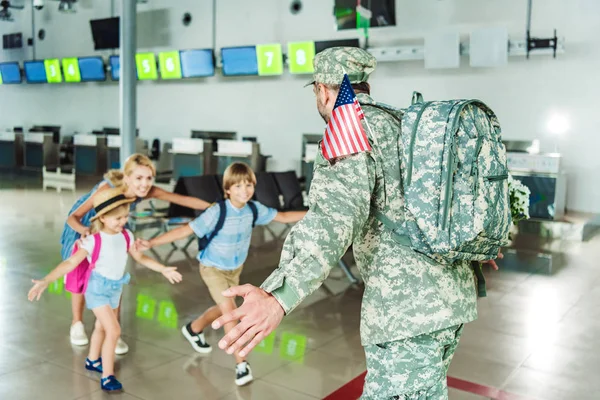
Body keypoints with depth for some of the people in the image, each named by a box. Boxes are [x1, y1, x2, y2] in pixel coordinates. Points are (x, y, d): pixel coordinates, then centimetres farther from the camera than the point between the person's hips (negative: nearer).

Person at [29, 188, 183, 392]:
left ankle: (93, 360, 46)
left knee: (102, 327, 23)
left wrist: (163, 269, 8)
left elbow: (141, 258, 7)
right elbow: (71, 263, -25)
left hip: (116, 287, 6)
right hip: (98, 288, -6)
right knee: (114, 330, -13)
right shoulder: (93, 240, -24)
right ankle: (107, 376, 0)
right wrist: (45, 281, -34)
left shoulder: (127, 236, -7)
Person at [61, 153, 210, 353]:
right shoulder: (108, 189, -42)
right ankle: (77, 324, 30)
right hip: (84, 225, -3)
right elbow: (73, 217, -40)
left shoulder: (148, 191, -30)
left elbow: (183, 199, -27)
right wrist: (83, 230, -63)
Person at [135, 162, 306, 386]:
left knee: (223, 310, 21)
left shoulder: (254, 209, -16)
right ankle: (241, 363, -5)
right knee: (230, 311, -16)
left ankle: (193, 330, 50)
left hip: (235, 268, 6)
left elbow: (283, 217, -6)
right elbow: (186, 230, -32)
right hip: (213, 267, -6)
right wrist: (152, 243, -39)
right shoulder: (217, 212, -32)